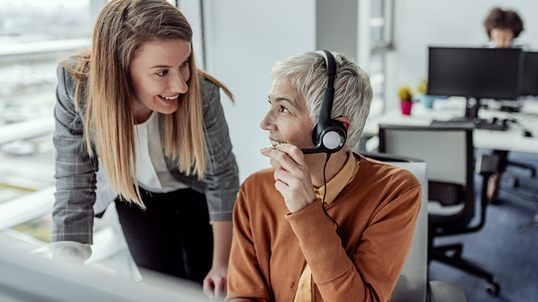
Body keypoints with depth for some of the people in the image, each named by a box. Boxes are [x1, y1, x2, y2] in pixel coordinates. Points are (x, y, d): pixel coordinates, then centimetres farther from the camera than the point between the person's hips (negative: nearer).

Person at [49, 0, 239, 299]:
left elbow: (222, 177, -18)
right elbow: (74, 186, -21)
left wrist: (222, 263, -11)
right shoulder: (76, 86, -32)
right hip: (134, 195, 1)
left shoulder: (201, 94, -34)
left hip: (195, 192, 0)